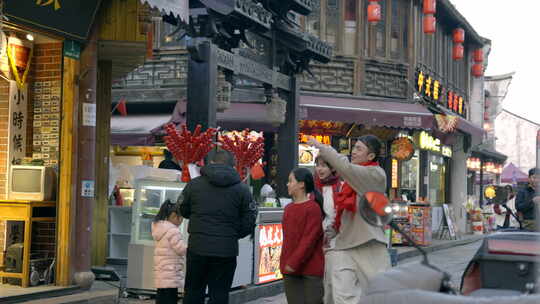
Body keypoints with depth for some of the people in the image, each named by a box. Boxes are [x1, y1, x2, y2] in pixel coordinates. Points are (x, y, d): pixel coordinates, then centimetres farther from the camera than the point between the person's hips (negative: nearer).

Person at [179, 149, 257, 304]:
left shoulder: (194, 184, 0)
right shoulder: (242, 189, -1)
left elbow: (183, 211, 10)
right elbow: (249, 221, -1)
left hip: (197, 247, 1)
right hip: (226, 250, 0)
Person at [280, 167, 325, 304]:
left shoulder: (313, 208, -10)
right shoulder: (288, 208, 11)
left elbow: (309, 239, -15)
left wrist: (294, 262, -17)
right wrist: (285, 263, 11)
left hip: (311, 269, -6)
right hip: (289, 269, 7)